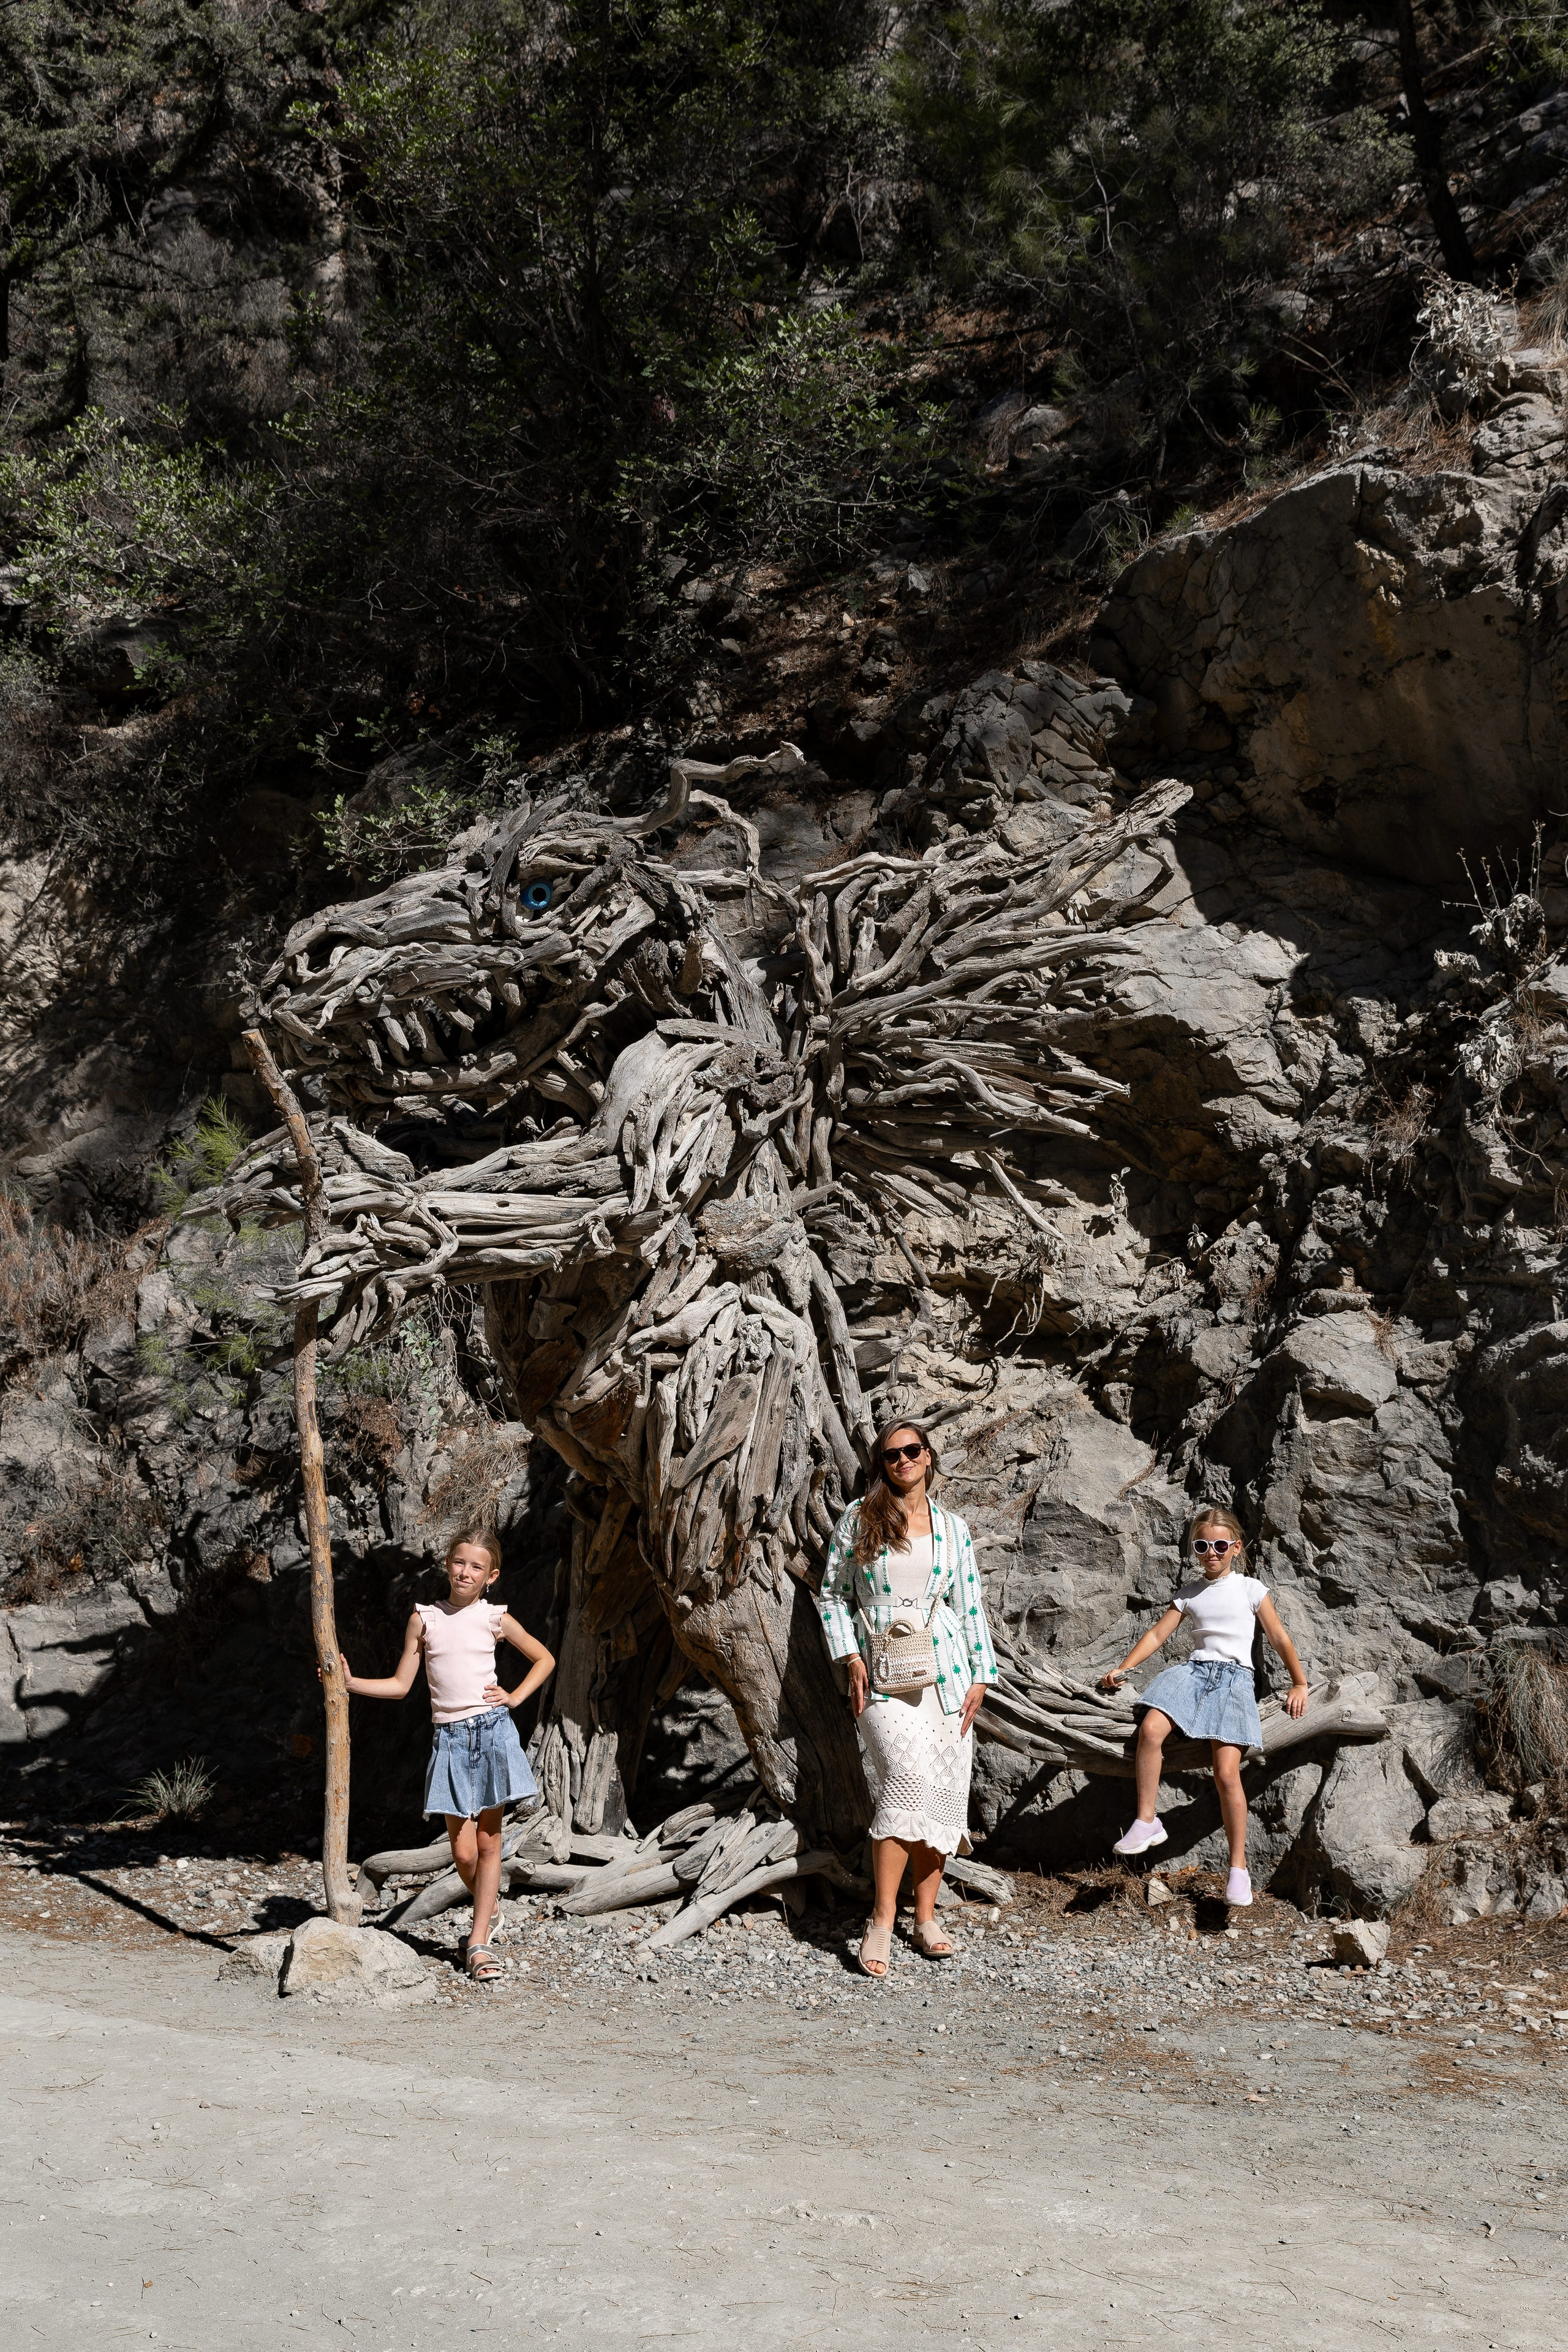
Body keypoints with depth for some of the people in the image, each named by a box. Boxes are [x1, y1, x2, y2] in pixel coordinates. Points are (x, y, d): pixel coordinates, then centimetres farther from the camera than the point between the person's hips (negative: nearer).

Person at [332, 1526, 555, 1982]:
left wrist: (515, 1698, 4)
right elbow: (401, 1684, 10)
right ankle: (488, 1904, 27)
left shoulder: (495, 1619, 4)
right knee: (462, 1850, -4)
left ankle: (478, 1943, 10)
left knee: (488, 1842, 2)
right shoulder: (425, 1618, 6)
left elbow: (544, 1659, 16)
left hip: (492, 1731, -1)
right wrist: (350, 1682, -1)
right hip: (450, 1739, 1)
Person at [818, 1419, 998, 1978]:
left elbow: (970, 1604, 12)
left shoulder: (952, 1528, 10)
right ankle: (882, 1920, -16)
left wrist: (980, 1676, 5)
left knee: (941, 1791, 1)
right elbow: (832, 1594, 8)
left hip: (944, 1669, 3)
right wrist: (851, 1660, -2)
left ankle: (926, 1918, 12)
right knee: (907, 1777, -20)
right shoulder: (858, 1519, 4)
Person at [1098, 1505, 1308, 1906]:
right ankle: (1147, 1821, -17)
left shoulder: (1250, 1589, 10)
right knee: (1151, 1728, -29)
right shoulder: (1190, 1593, 17)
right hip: (1196, 1668, 3)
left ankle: (1239, 1867, -9)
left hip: (1235, 1676, -3)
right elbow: (1158, 1635, 17)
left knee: (1227, 1771, -20)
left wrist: (1300, 1683, 8)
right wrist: (1122, 1669, 7)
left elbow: (1279, 1638, 14)